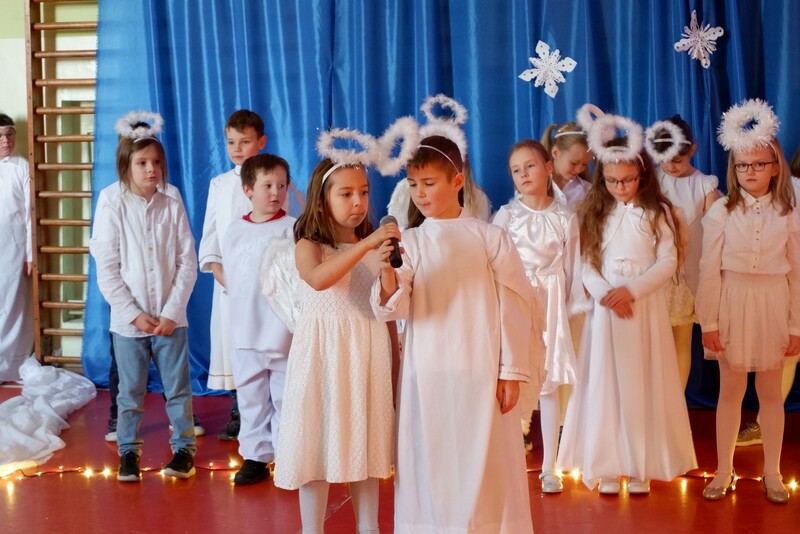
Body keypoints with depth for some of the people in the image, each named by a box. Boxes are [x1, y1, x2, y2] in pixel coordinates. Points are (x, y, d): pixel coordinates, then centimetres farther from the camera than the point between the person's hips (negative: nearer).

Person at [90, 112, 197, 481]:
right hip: (128, 321, -1)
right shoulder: (113, 212, -3)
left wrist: (171, 312, -8)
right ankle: (128, 451, 22)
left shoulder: (173, 208, 0)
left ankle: (183, 447, 21)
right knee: (130, 392, 9)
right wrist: (134, 314, -10)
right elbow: (107, 272, -5)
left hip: (170, 319, 1)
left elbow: (187, 263, -2)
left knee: (178, 387, 8)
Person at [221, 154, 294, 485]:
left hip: (283, 334, -4)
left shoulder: (291, 228, -6)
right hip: (245, 334, 4)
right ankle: (255, 457, 24)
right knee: (251, 399, 12)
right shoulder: (234, 231, 7)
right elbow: (231, 278, 14)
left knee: (285, 400, 4)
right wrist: (237, 318, 12)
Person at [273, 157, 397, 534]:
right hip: (323, 355, -4)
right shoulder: (309, 246, -7)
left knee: (365, 444, 12)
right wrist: (365, 244, -37)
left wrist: (394, 355, 9)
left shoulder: (376, 246, 6)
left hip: (369, 354, 4)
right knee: (318, 444, 2)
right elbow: (318, 279, -31)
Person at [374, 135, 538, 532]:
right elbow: (395, 308, -8)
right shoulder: (410, 242, 3)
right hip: (427, 374, 2)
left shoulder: (491, 237, -1)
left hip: (482, 372, -1)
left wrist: (511, 371, -3)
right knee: (430, 460, 8)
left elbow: (514, 306, 0)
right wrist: (388, 272, -28)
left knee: (484, 461, 6)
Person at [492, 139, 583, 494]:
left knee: (549, 386, 4)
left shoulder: (565, 218, 2)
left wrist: (573, 310, 3)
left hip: (551, 306, 1)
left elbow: (573, 268, 5)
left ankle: (549, 467, 13)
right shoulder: (506, 216, -1)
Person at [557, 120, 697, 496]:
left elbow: (668, 261, -4)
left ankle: (641, 467, 13)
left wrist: (632, 290, -15)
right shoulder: (594, 213, 5)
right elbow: (586, 263, 1)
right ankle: (608, 467, 11)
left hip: (645, 306, -1)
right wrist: (605, 294, -15)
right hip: (606, 308, 1)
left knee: (643, 383, 3)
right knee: (606, 383, 3)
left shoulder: (656, 212, 0)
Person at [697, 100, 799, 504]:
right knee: (731, 390, 7)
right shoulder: (721, 212, -4)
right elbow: (709, 270, -4)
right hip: (732, 303, -1)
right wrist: (708, 322, -6)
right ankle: (724, 471, 19)